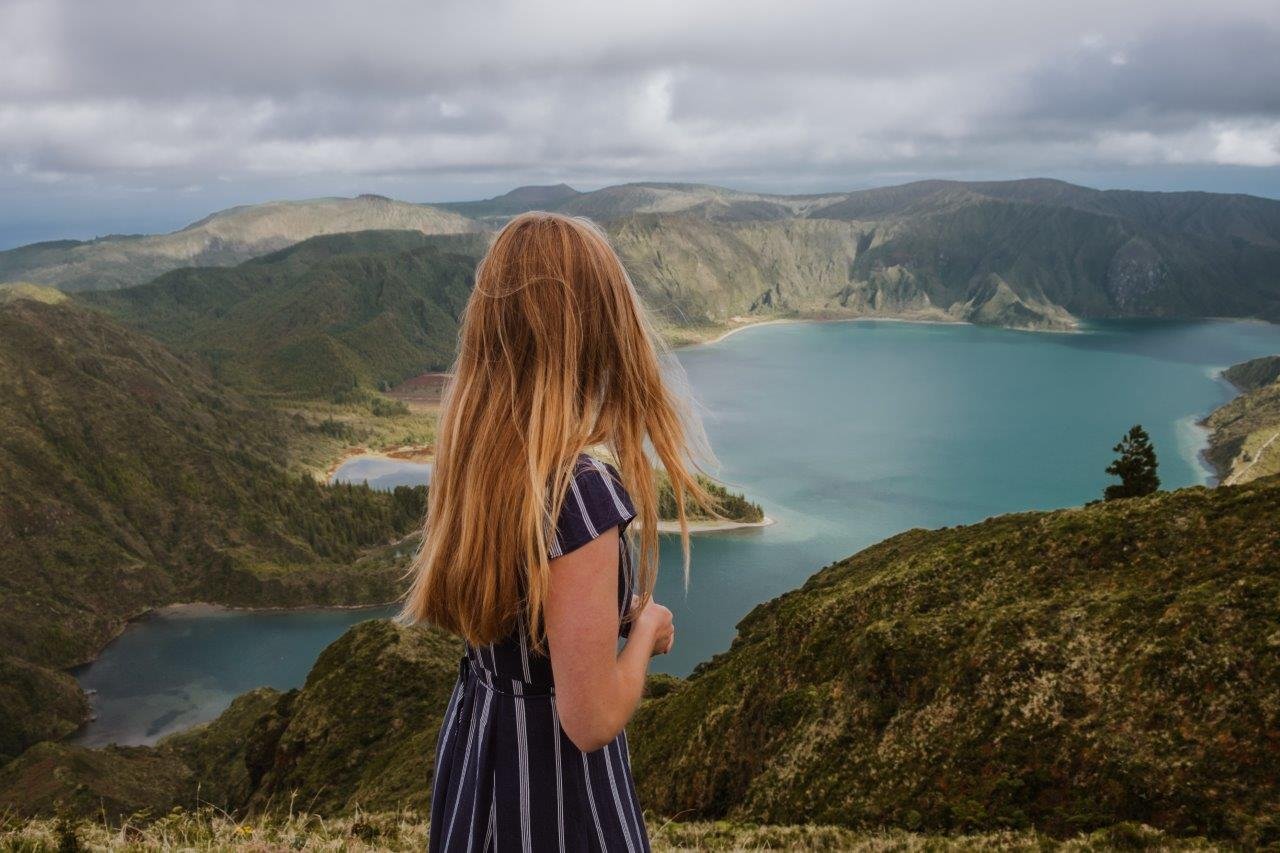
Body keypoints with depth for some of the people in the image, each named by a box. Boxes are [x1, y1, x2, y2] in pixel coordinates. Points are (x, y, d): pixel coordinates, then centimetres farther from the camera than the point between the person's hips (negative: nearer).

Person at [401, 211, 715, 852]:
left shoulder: (473, 456, -6)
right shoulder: (581, 489, -29)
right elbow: (592, 721, -25)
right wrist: (646, 627, -9)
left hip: (473, 740, 7)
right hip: (555, 780, -7)